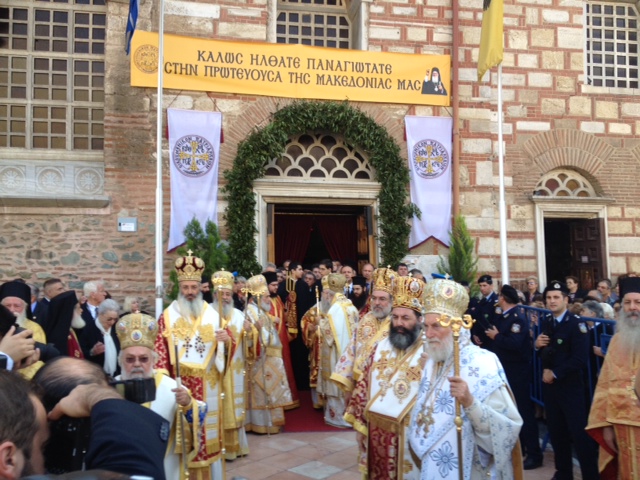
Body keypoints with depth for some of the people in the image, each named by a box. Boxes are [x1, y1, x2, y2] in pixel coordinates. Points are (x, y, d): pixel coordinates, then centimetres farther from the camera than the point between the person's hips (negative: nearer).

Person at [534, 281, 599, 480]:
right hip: (549, 384, 6)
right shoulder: (546, 323, 7)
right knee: (556, 431, 14)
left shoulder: (577, 323, -14)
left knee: (579, 433, -1)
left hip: (570, 385, -6)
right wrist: (538, 345, -7)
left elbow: (580, 359, -20)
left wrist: (555, 373, -16)